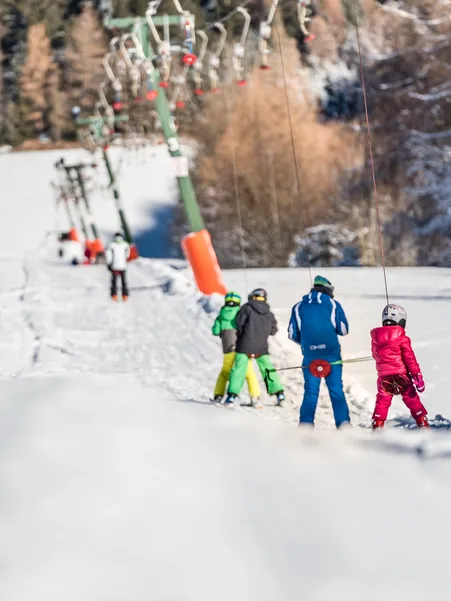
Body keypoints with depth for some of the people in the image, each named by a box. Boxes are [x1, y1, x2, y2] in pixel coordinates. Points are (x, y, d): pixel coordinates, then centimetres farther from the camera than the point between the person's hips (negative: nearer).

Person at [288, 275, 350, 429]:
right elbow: (343, 330, 2)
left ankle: (306, 425, 2)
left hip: (310, 356, 1)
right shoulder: (333, 304, 1)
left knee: (310, 392, 7)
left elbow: (292, 334, 6)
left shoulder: (298, 307, 7)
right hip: (331, 354, -1)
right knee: (336, 390, 1)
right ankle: (343, 423, -6)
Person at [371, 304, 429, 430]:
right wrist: (417, 376, -6)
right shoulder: (402, 339, -10)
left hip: (383, 377, 3)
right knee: (413, 401, 9)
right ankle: (423, 425, 11)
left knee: (382, 403, 10)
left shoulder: (375, 338, 2)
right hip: (402, 375, -2)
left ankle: (377, 428, 4)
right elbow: (410, 359, -10)